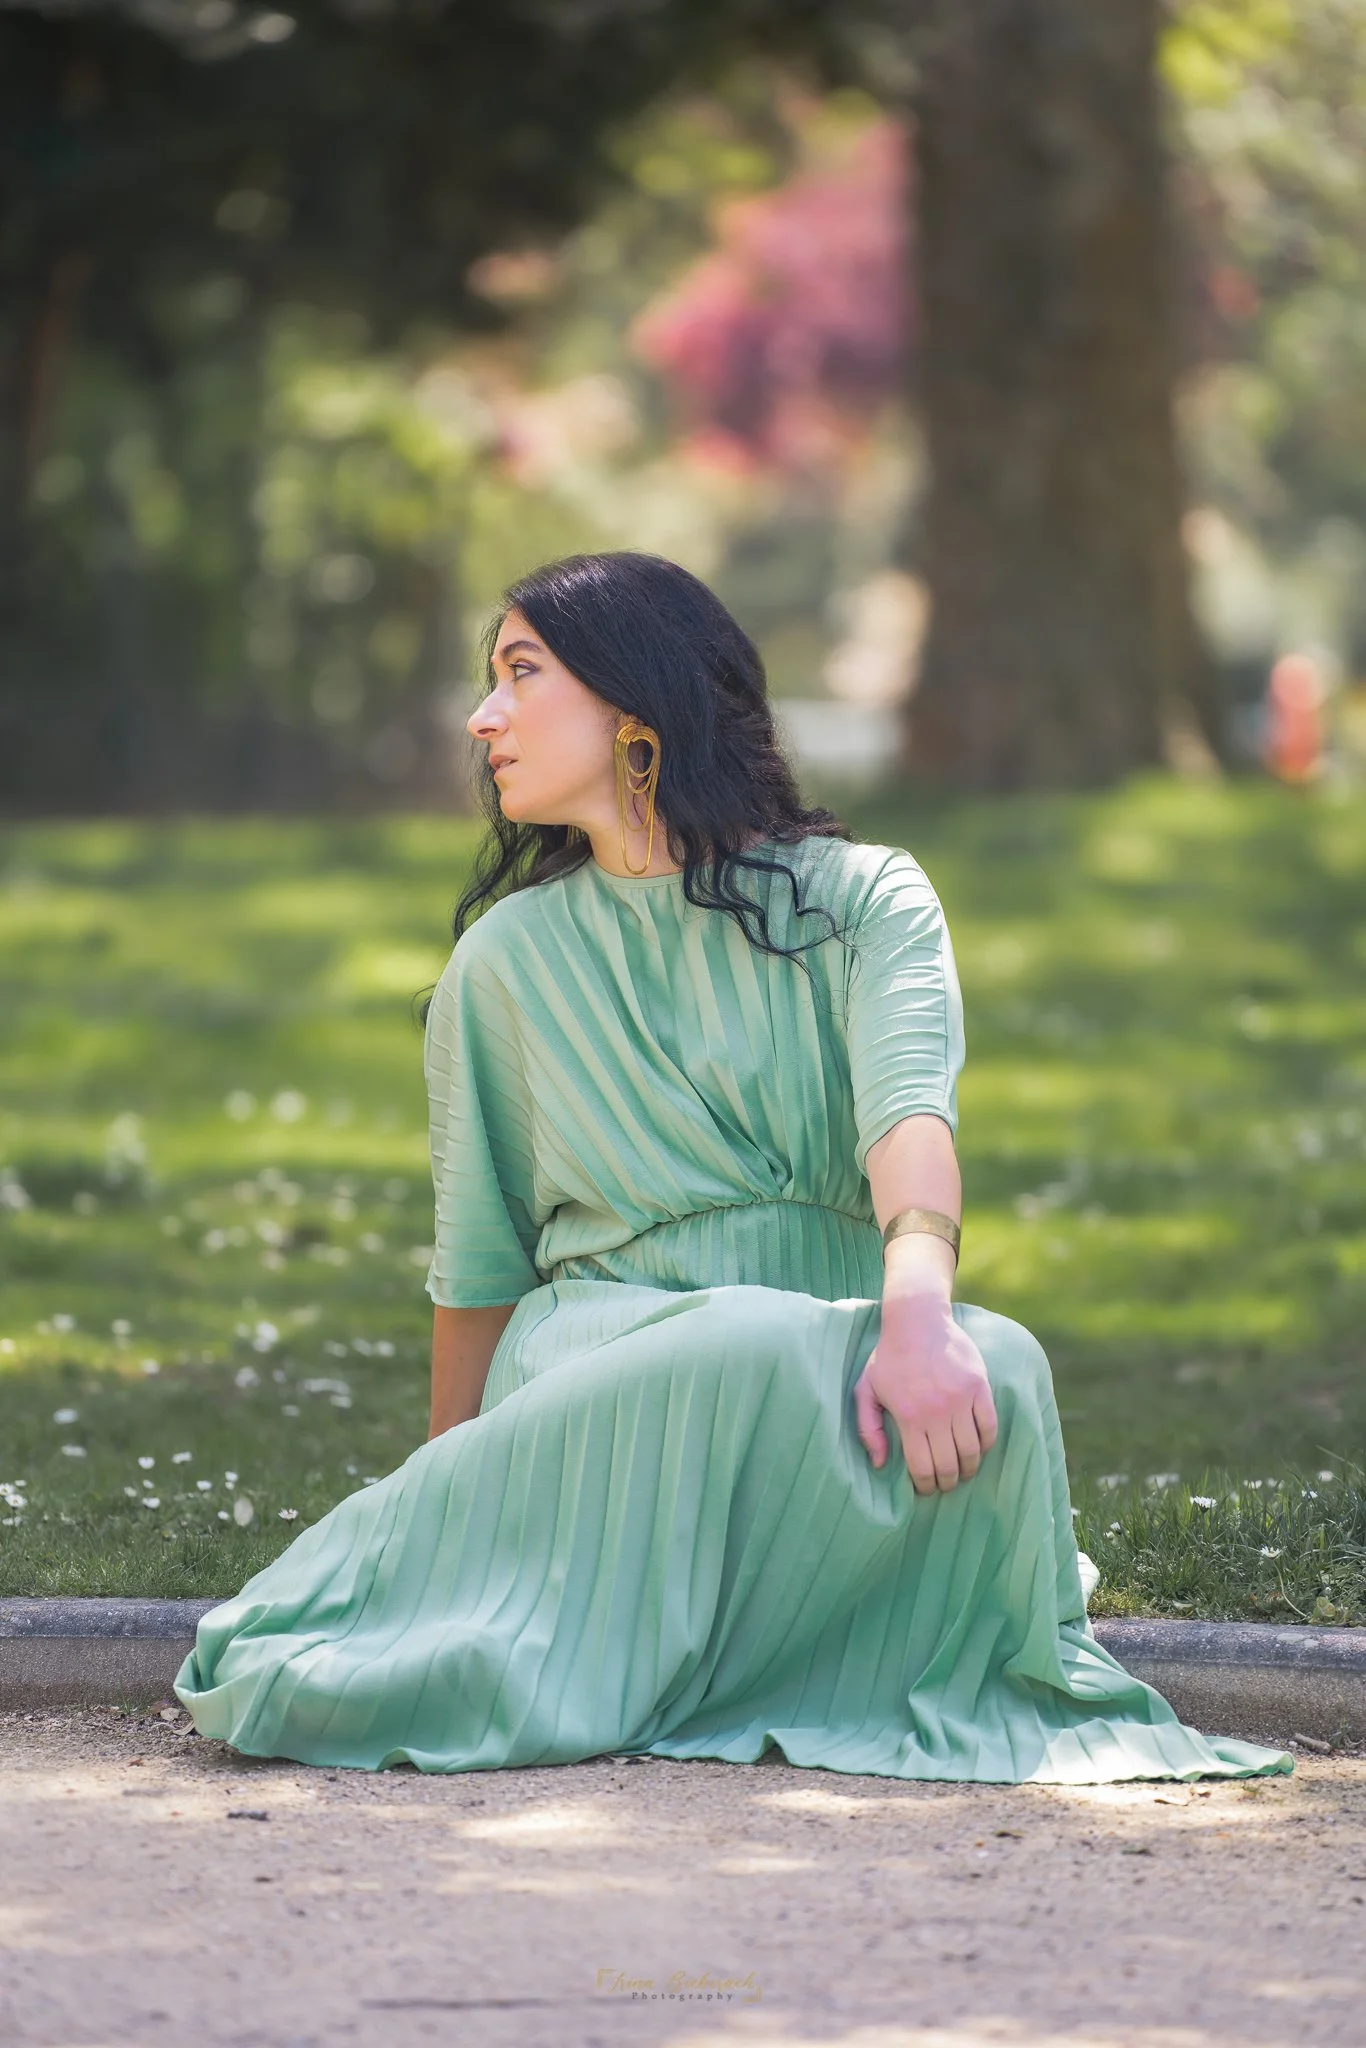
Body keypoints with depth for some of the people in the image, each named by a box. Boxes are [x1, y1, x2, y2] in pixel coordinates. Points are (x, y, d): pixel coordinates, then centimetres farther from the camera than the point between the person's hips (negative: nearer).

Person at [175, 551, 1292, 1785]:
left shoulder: (862, 900, 7)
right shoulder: (507, 959, 15)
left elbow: (912, 1110, -13)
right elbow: (478, 1263, 19)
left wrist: (918, 1309, -33)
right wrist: (457, 1508, 17)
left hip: (836, 1343, 1)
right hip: (600, 1345, -1)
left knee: (994, 1367, -35)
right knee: (763, 1349, -37)